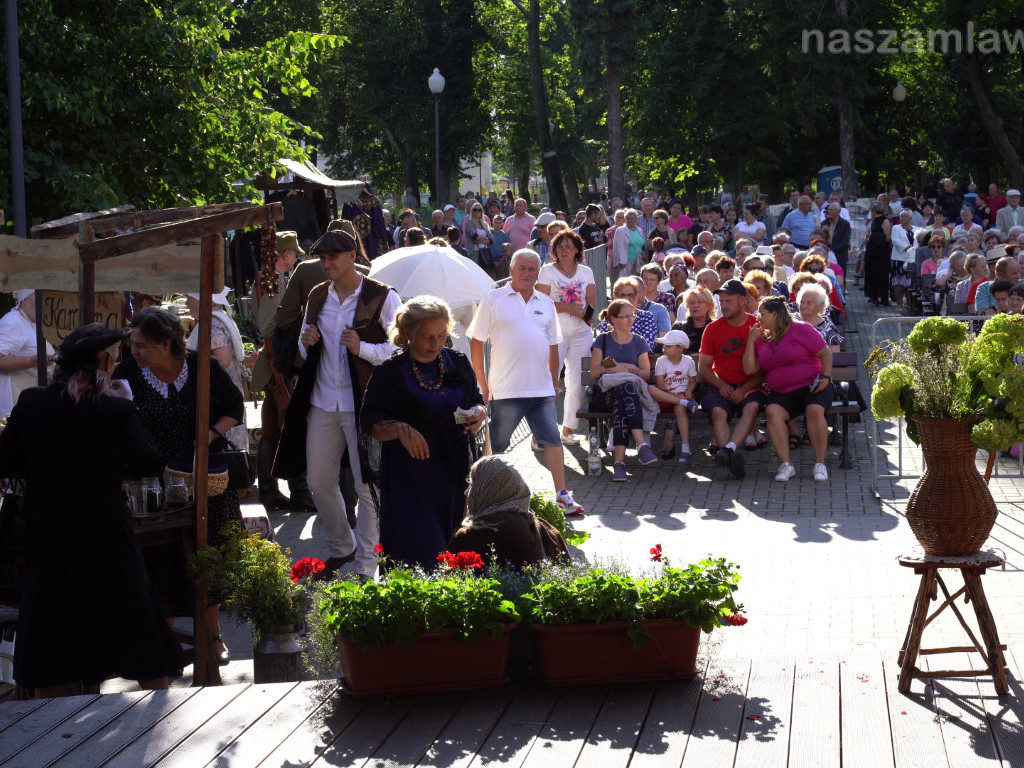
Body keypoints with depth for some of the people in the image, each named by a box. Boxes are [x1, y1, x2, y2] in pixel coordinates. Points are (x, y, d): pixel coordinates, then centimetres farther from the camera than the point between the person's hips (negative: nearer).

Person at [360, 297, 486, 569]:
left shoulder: (458, 364, 9)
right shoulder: (390, 372, -3)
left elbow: (478, 403, 18)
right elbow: (371, 424, -4)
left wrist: (478, 414, -6)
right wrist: (400, 429, -23)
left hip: (453, 471, 4)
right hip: (408, 473, -4)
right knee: (414, 553, -10)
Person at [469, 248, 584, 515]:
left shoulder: (546, 303, 13)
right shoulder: (494, 300, 0)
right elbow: (476, 342, -1)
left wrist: (553, 382, 13)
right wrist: (483, 385, -4)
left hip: (542, 390, 4)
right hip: (506, 390, -4)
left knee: (552, 440, 0)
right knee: (495, 445, 2)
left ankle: (562, 495, 6)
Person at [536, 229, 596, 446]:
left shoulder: (586, 272, 12)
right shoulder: (547, 271, 1)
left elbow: (592, 302, 9)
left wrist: (587, 312, -13)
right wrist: (569, 308, -18)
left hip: (581, 333, 4)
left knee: (577, 383, 4)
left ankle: (568, 430, 14)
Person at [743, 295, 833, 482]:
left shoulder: (800, 330, 0)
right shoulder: (761, 339, 15)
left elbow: (825, 353, 0)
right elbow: (749, 369, 9)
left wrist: (826, 377, -14)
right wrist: (751, 341, 4)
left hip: (811, 387, -3)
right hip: (782, 393, 4)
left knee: (814, 410, -34)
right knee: (772, 411, -30)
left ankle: (820, 463, -24)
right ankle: (785, 464, -31)